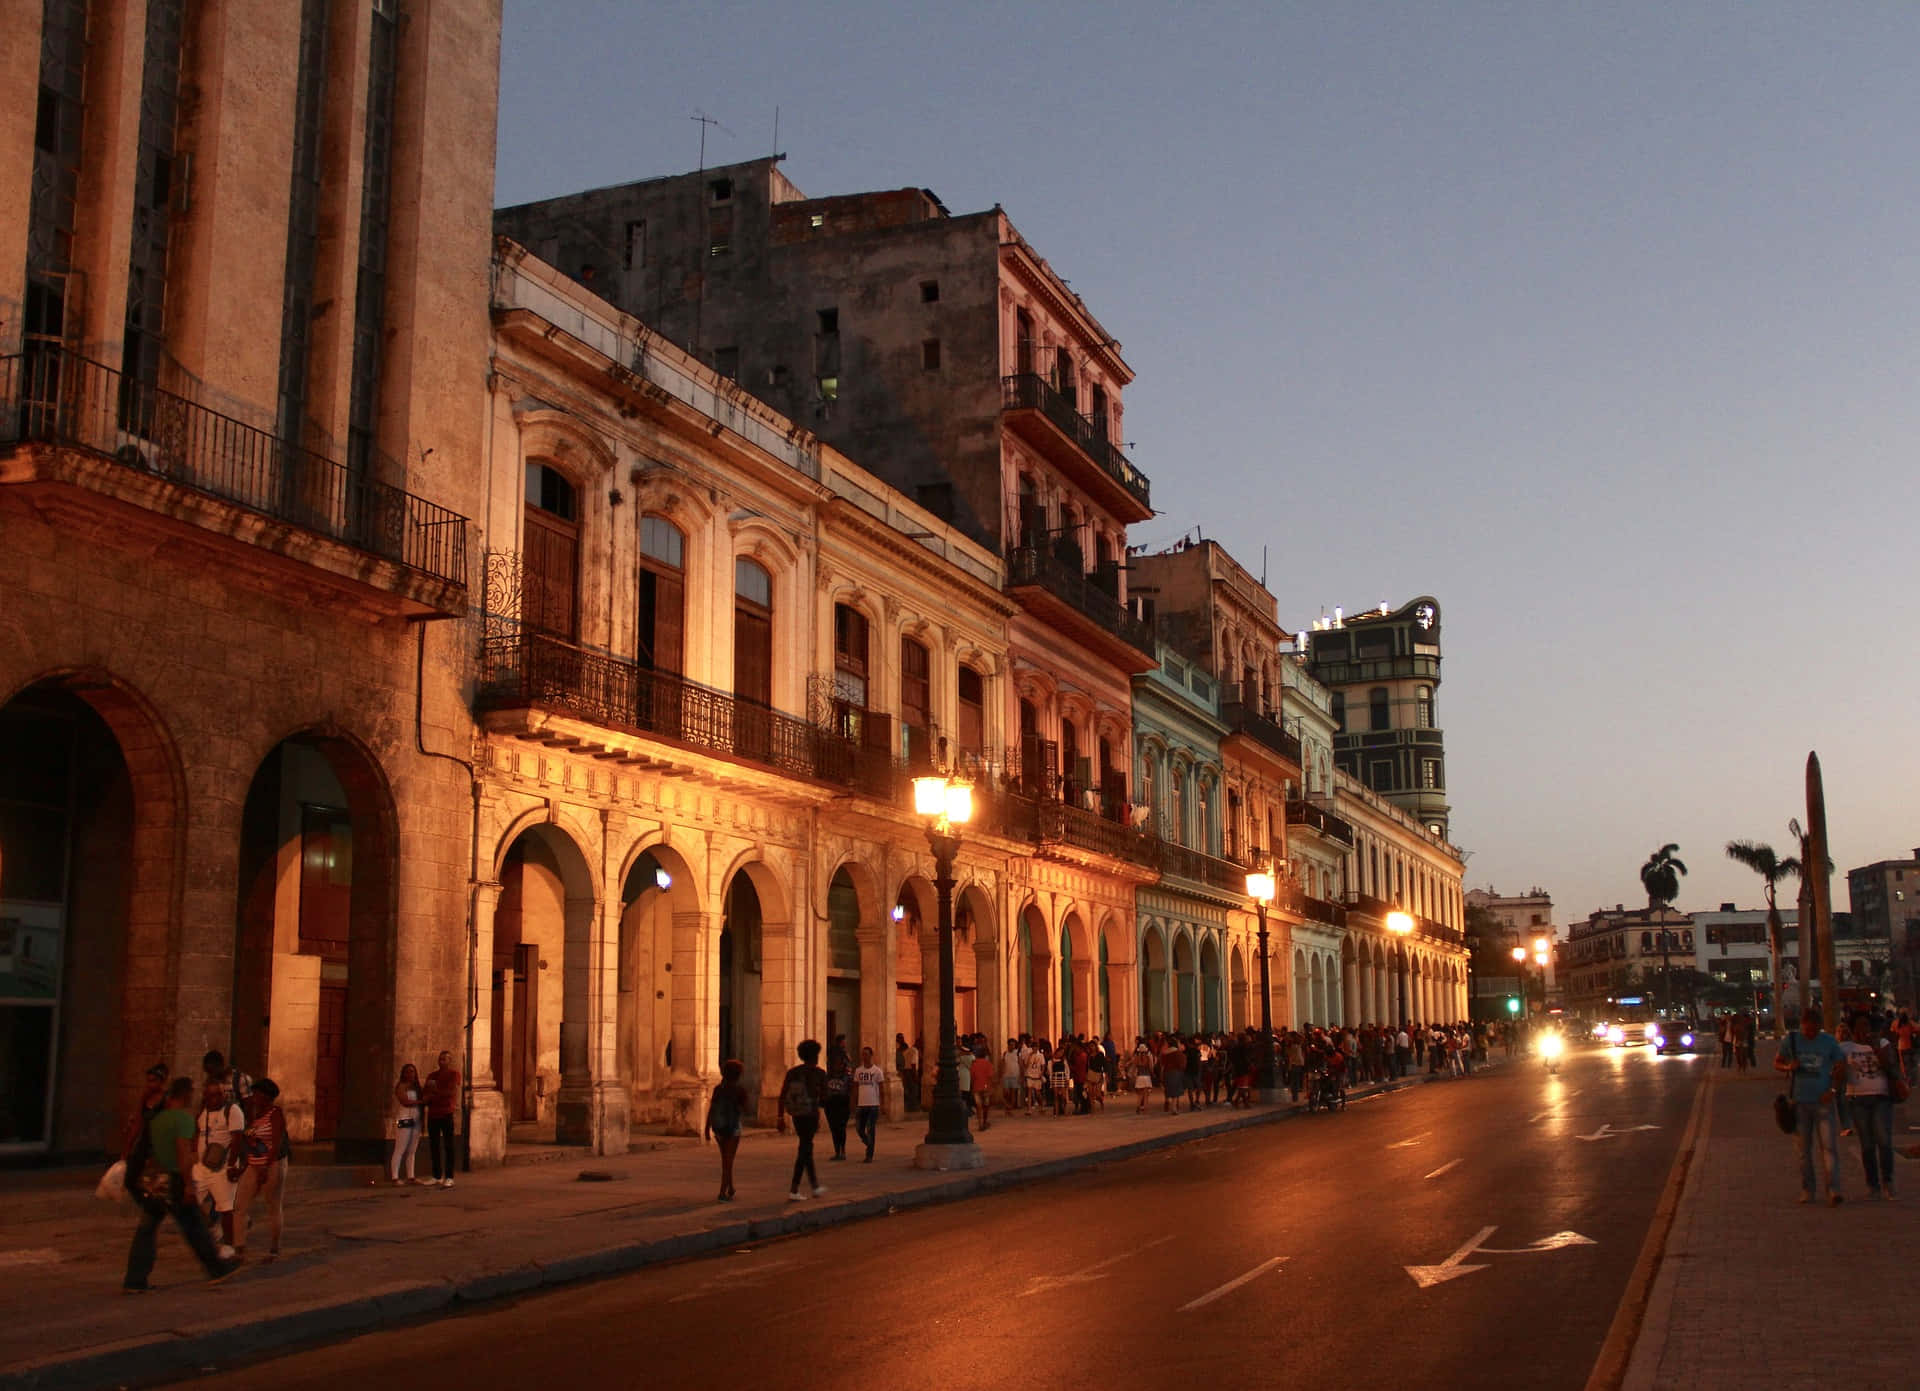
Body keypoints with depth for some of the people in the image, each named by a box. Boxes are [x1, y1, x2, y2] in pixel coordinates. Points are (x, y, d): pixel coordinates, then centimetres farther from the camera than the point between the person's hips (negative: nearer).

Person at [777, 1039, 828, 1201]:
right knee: (804, 1150, -2)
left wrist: (781, 1117, 6)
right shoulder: (819, 1074, -7)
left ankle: (815, 1186, 30)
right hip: (811, 1114, -5)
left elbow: (782, 1096, 1)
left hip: (796, 1115, 5)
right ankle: (793, 1190, -7)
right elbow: (824, 1099, -6)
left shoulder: (792, 1072, 4)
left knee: (807, 1147, 19)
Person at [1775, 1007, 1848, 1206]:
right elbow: (1776, 1063, 10)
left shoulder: (1830, 1042, 0)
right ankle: (1807, 1190, 16)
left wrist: (1833, 1089, -9)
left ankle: (1833, 1191, -13)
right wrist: (1788, 1067, -12)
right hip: (1799, 1102, 1)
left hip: (1823, 1102, -1)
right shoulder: (1791, 1041, 2)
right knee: (1804, 1149, 7)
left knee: (1829, 1147, -9)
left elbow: (1841, 1068, 6)